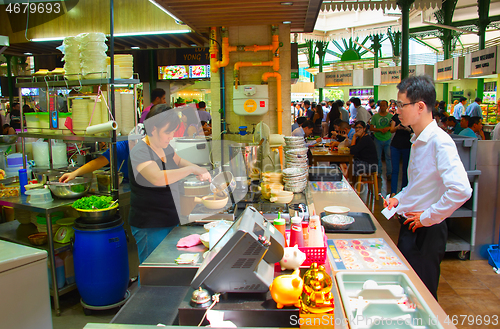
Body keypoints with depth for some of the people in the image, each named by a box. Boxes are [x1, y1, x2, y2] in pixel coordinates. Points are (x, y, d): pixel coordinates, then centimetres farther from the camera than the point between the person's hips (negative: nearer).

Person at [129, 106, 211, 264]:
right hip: (150, 227, -8)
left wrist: (198, 170, 8)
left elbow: (178, 161, 27)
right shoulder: (140, 152, -20)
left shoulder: (164, 147, 6)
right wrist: (191, 169, -32)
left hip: (170, 221, 8)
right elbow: (158, 178, -39)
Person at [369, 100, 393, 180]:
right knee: (378, 157, 7)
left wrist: (388, 128, -16)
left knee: (389, 157, -2)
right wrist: (380, 130, -16)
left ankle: (389, 174, 6)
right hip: (378, 139, 0)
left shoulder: (391, 116, 5)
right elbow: (371, 128, -2)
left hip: (388, 139, 0)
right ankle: (378, 172, 21)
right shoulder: (375, 116, 3)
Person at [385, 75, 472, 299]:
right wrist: (399, 198, 8)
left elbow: (461, 190, -32)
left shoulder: (440, 142, -21)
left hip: (426, 231, -9)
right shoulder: (418, 141, 9)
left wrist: (427, 217, -21)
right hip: (410, 227, 9)